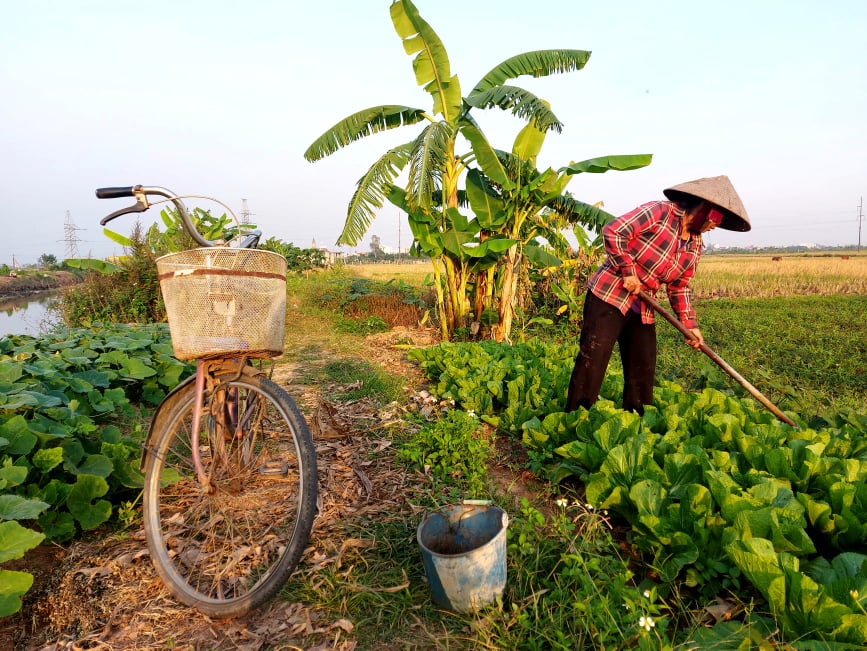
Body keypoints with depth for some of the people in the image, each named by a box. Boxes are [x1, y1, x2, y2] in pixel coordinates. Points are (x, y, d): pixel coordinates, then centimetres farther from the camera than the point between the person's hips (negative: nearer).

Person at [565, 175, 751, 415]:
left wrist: (690, 324, 8)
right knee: (592, 361, -10)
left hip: (643, 309, 8)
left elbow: (679, 287, 16)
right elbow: (613, 231, -17)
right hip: (609, 295, -8)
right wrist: (628, 271, -18)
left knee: (643, 368, 9)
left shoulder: (695, 245, 11)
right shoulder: (659, 212, -12)